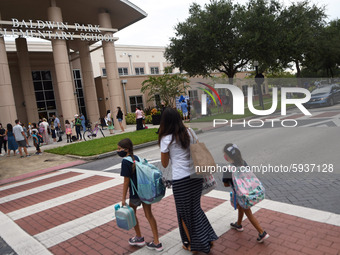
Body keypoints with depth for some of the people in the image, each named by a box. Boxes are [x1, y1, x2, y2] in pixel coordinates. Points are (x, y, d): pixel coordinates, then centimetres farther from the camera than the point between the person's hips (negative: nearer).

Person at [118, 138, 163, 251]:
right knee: (148, 214, 12)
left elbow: (126, 181, -15)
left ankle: (139, 238, 33)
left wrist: (123, 198, -9)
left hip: (135, 193, -7)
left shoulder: (125, 161, -15)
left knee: (132, 213, 19)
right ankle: (157, 243, 16)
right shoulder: (136, 158, 7)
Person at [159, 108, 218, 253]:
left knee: (184, 213, 15)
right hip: (196, 175, 5)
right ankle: (208, 238, 25)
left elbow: (165, 164, -2)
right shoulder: (189, 133, 3)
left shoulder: (166, 139, -11)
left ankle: (192, 244, 31)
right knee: (195, 208, 24)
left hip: (180, 180, -5)